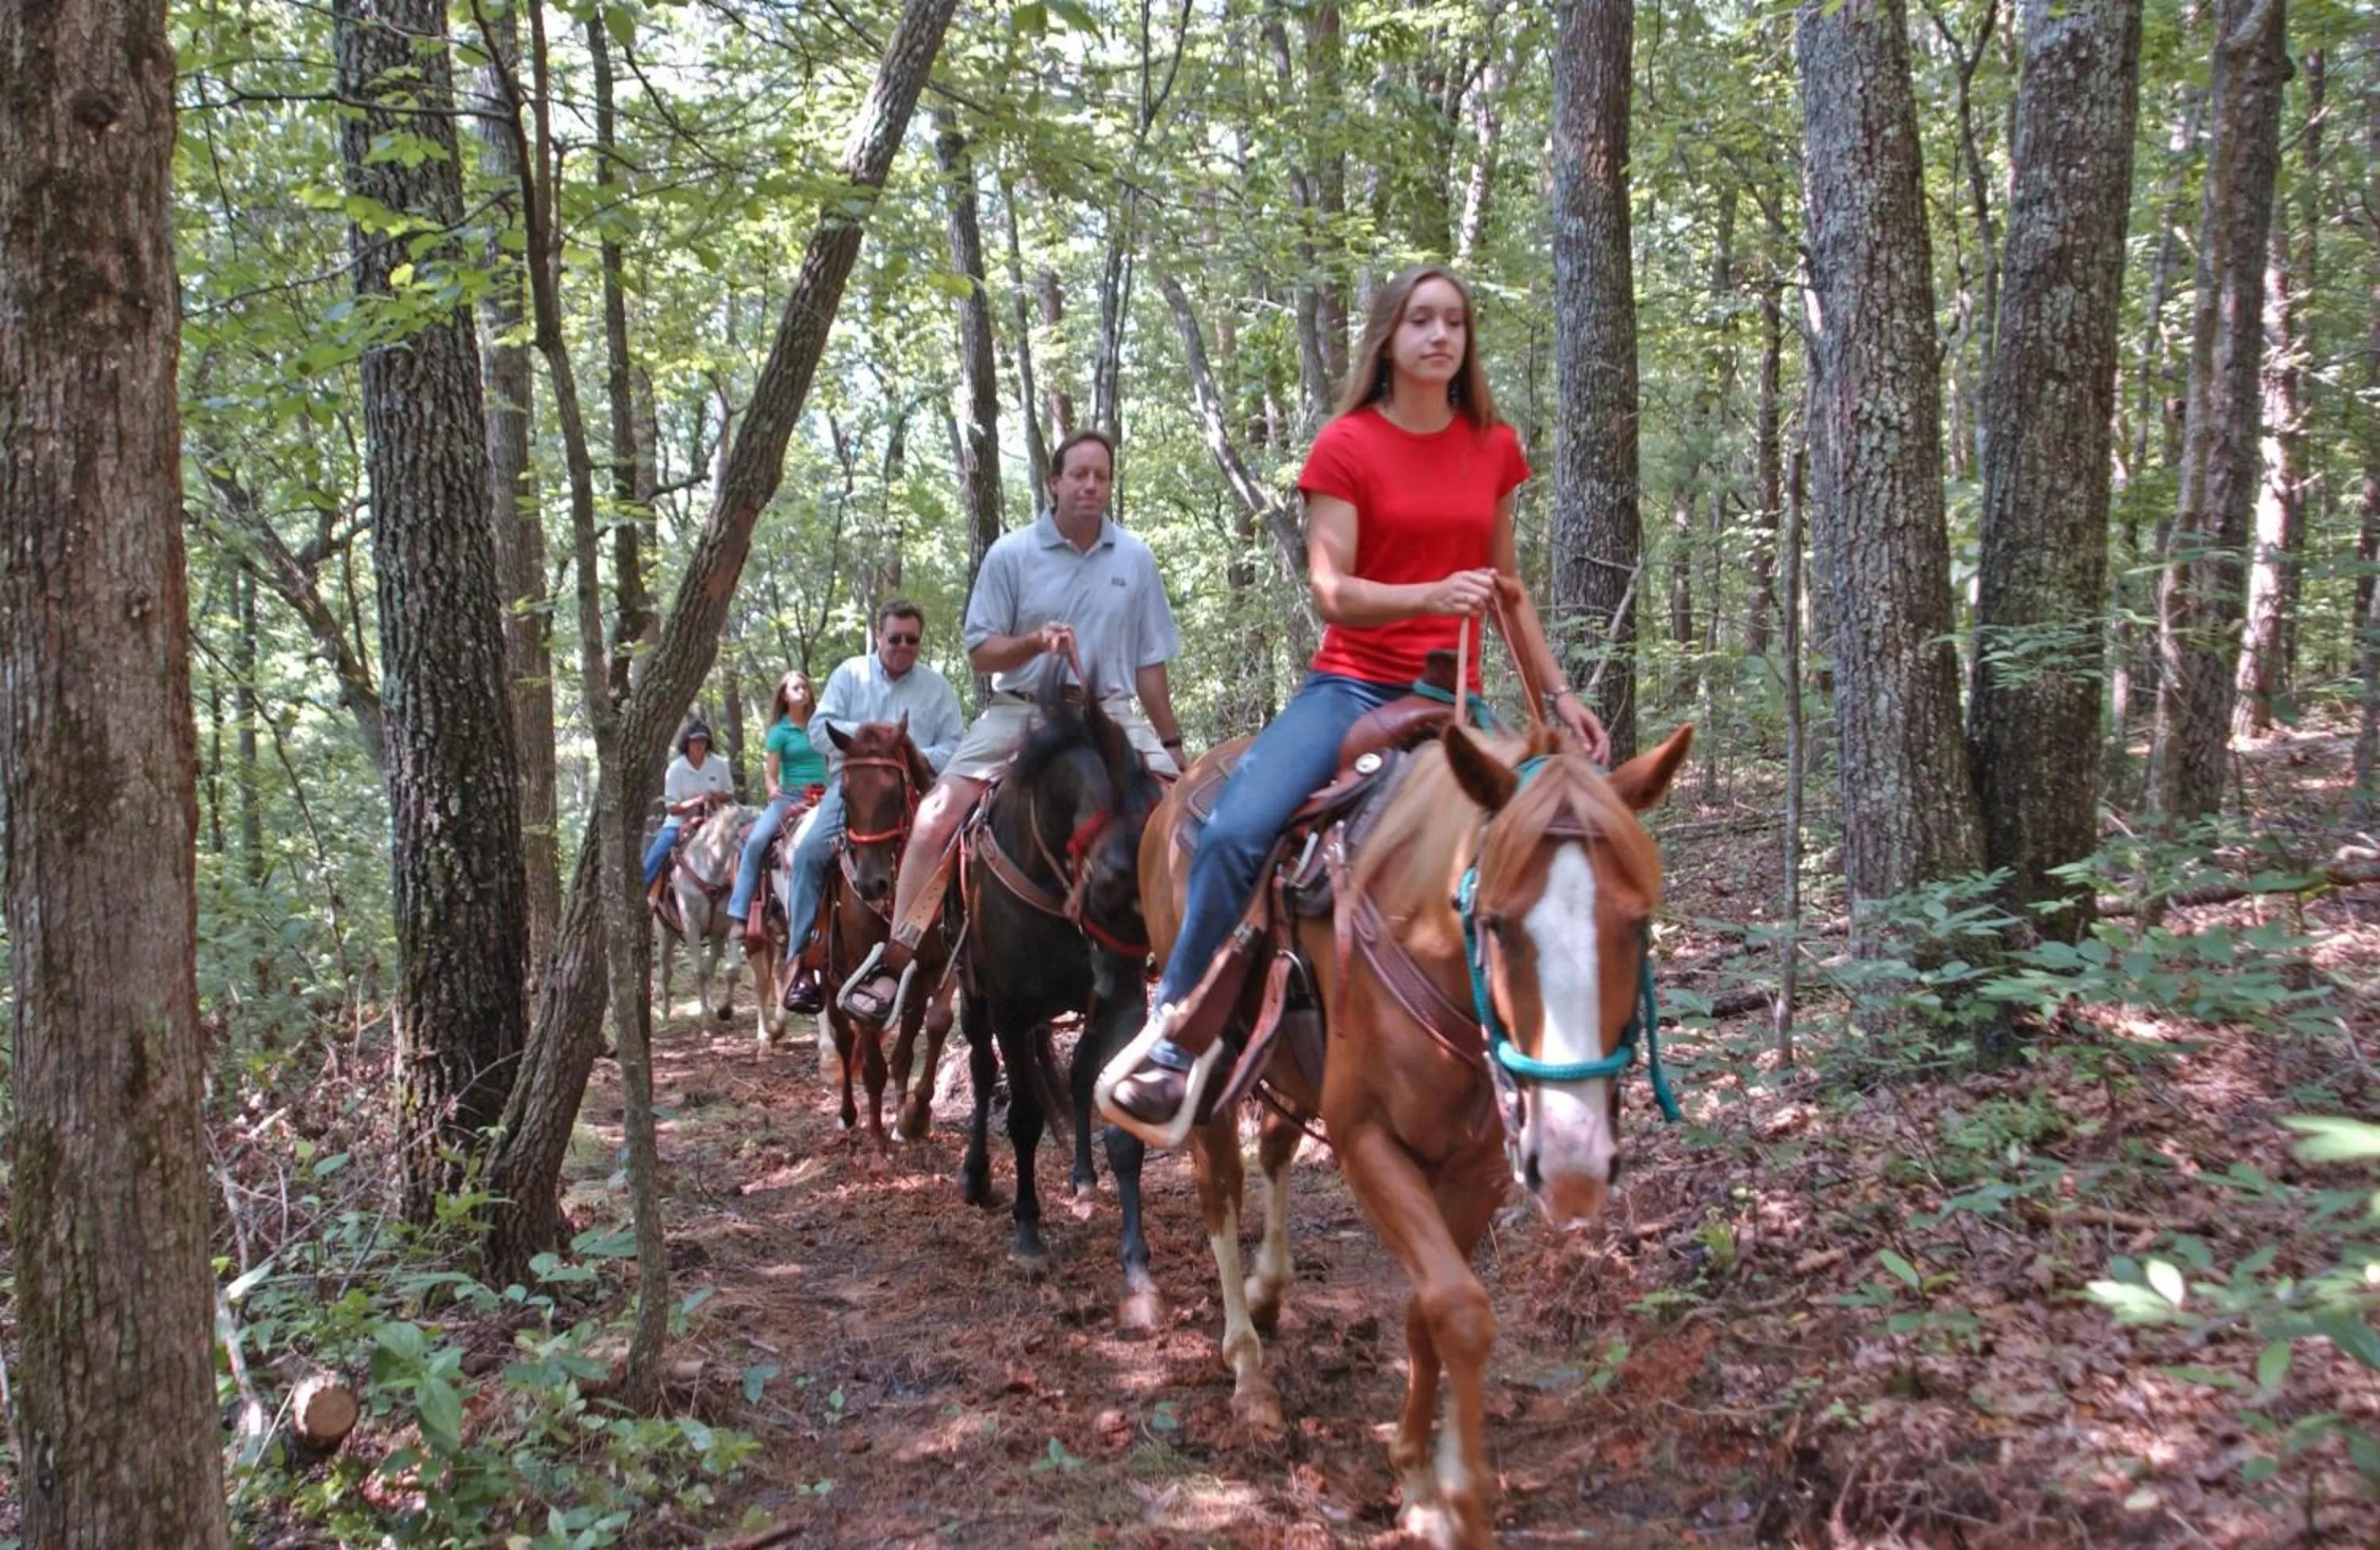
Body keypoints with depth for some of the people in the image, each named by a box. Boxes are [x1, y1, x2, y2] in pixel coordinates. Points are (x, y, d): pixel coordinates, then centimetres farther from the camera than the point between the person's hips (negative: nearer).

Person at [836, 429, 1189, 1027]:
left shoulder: (1135, 558, 5)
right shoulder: (1010, 553, 0)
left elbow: (1149, 661, 10)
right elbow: (980, 653, 1)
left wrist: (1171, 745, 9)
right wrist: (1036, 641, -19)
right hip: (1020, 709, -1)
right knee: (938, 815, -18)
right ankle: (894, 960, -13)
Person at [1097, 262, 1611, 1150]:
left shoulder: (1495, 449, 10)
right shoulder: (1347, 446, -2)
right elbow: (1331, 592, -9)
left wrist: (1557, 693, 16)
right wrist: (1432, 595, -25)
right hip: (1351, 686, -3)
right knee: (1234, 832, -25)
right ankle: (1176, 1033, -10)